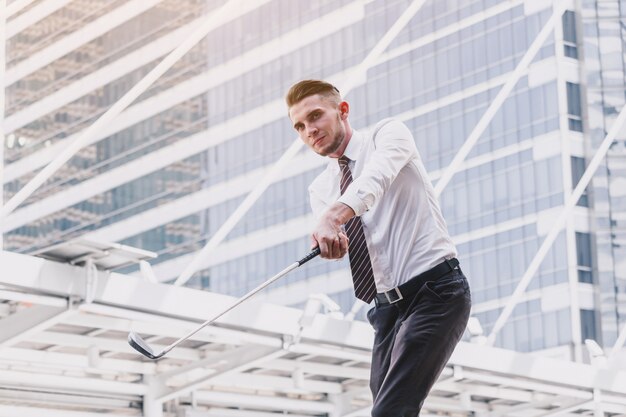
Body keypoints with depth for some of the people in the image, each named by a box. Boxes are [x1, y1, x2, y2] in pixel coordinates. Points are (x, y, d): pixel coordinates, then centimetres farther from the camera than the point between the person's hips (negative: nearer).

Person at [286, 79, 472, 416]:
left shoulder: (388, 133, 0)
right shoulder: (320, 189, 14)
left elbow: (377, 174, -24)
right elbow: (341, 244, -4)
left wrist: (337, 213, -42)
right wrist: (331, 241, -29)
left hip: (435, 290, -7)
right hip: (387, 306, 7)